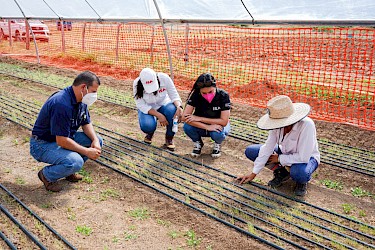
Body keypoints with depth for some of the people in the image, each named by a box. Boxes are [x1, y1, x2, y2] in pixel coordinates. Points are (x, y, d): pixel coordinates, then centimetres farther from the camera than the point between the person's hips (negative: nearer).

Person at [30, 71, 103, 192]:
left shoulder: (81, 100, -3)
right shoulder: (62, 104, -32)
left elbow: (86, 123, 9)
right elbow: (62, 141, -31)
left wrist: (95, 140, -10)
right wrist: (87, 152, -24)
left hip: (64, 138, 9)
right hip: (42, 144, -9)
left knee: (97, 141, -3)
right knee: (75, 162, -32)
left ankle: (69, 170, 10)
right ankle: (46, 175, -2)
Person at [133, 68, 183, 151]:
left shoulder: (164, 78, -25)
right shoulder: (137, 84, -25)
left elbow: (174, 95, -19)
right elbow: (141, 105, -24)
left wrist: (179, 106, -41)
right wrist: (158, 115, -35)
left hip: (163, 105, 1)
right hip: (146, 109, -1)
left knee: (173, 110, -35)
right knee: (147, 125, -35)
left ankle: (169, 138, -10)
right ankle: (150, 133, 8)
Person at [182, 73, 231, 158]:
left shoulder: (223, 96, -24)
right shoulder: (195, 95, -22)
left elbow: (224, 121, -26)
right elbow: (185, 117, -29)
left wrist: (199, 118, -28)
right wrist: (207, 127, -37)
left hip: (218, 125, -1)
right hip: (202, 127, 2)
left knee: (217, 134, -35)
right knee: (187, 127, -29)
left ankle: (217, 144, 3)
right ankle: (198, 143, 4)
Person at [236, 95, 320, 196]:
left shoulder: (306, 125, -36)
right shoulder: (278, 123, -21)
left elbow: (303, 157, -34)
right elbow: (267, 148, -15)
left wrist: (279, 159, -21)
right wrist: (253, 173, -13)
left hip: (306, 157, -5)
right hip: (285, 153, 5)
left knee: (299, 172, -42)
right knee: (250, 151, -8)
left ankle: (302, 181, -3)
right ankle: (282, 172, 4)